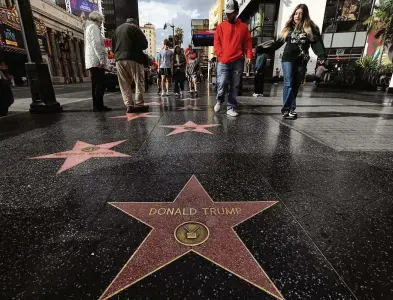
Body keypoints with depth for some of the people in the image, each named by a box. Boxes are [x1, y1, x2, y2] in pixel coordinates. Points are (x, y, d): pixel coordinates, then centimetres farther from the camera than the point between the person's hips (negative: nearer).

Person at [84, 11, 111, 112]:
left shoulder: (88, 28, 28)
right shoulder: (94, 27, -2)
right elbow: (96, 44, -16)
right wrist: (102, 60, -21)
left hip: (91, 61, 10)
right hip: (96, 60, -10)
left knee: (96, 84, 7)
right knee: (100, 84, -13)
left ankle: (96, 105, 8)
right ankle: (99, 105, -15)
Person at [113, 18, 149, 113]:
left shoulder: (117, 29, 22)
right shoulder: (134, 27, 4)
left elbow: (113, 44, 20)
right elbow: (144, 43, 0)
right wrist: (138, 48, 17)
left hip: (119, 58, 5)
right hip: (133, 58, -5)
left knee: (124, 84, 5)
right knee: (139, 81, -1)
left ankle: (129, 105, -1)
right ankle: (139, 104, -7)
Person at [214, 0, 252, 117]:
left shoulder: (243, 27, 12)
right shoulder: (221, 26, 10)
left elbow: (248, 43, 9)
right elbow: (217, 43, 5)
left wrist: (249, 56, -6)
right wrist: (221, 56, -8)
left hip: (238, 62, 1)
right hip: (223, 62, -1)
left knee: (234, 86, 2)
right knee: (221, 84, -9)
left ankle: (231, 108, 9)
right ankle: (219, 101, 20)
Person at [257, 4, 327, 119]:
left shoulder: (310, 28, 5)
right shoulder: (289, 27, 13)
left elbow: (317, 43, -4)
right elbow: (279, 42, 16)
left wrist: (322, 57, -20)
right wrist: (264, 50, 9)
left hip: (301, 61, 1)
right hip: (288, 59, 0)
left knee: (295, 85, 2)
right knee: (289, 83, -13)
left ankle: (288, 109, 6)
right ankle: (288, 109, -13)